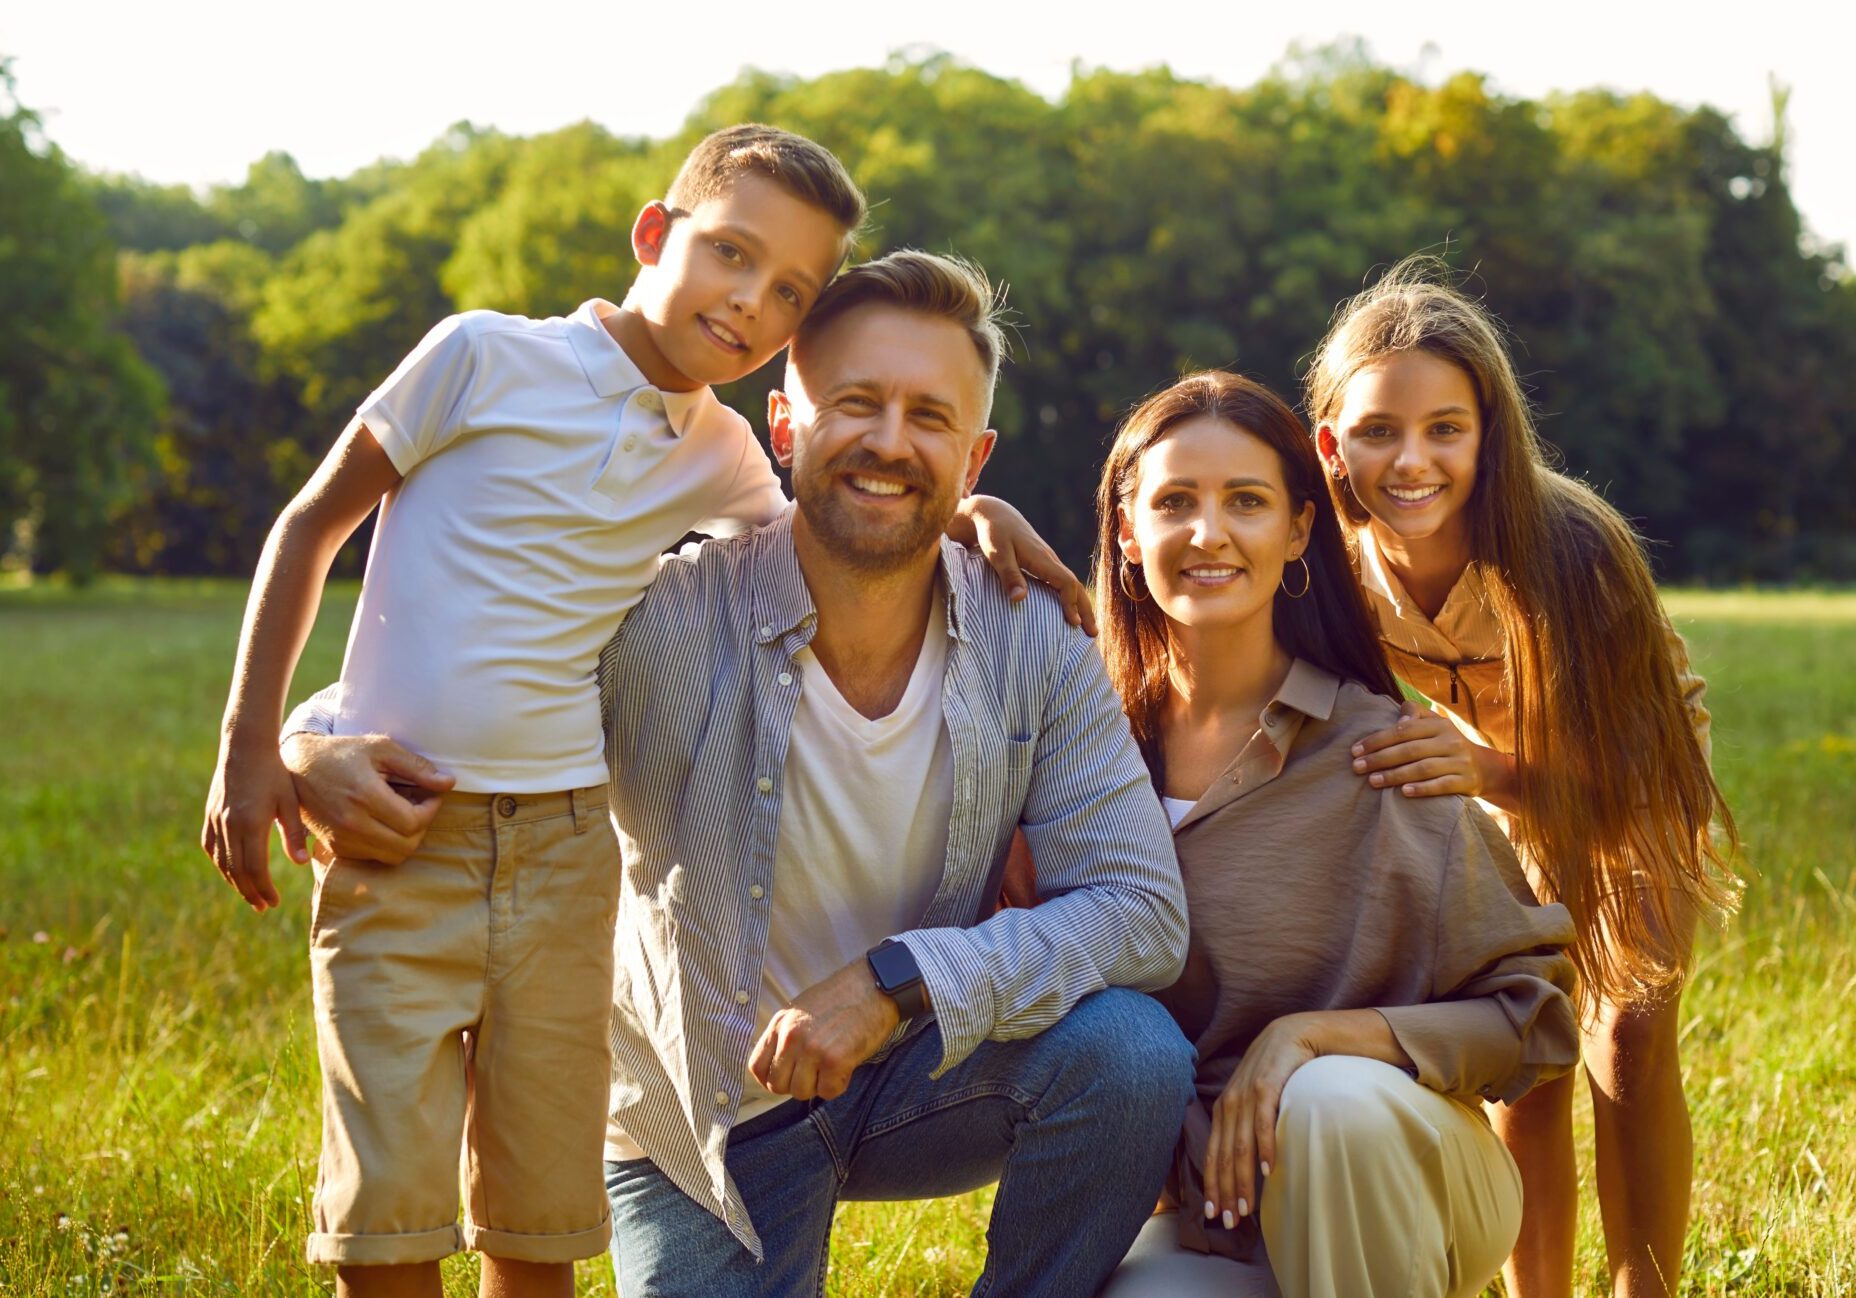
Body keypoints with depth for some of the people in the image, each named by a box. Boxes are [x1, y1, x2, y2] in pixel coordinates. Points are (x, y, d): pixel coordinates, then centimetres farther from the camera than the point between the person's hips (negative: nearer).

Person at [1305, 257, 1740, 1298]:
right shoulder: (1340, 562, -27)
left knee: (1628, 1035, -15)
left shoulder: (1569, 545, -37)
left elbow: (1631, 779, -34)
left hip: (1637, 786, -3)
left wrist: (1491, 773, -53)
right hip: (1507, 790, 3)